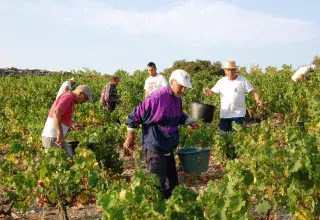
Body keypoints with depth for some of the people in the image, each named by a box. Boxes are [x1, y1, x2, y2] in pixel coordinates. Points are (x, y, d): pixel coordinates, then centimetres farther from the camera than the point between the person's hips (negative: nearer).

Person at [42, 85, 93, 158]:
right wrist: (60, 134, -33)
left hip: (50, 137, 10)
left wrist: (73, 124, 16)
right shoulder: (69, 97, -12)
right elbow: (56, 112, -29)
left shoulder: (69, 98, 18)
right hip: (53, 138, -10)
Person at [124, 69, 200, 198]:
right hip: (155, 147, -9)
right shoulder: (157, 98, -21)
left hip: (168, 148, 9)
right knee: (158, 185, -8)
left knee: (172, 183, 15)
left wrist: (190, 122, 9)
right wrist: (130, 137, -7)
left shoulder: (177, 99, 4)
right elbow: (135, 116, -14)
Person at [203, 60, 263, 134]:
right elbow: (212, 92, 8)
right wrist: (207, 91, -15)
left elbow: (253, 91, -3)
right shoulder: (221, 81, 7)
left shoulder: (243, 80, -1)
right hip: (224, 114, 3)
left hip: (238, 114, -3)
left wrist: (258, 100, -22)